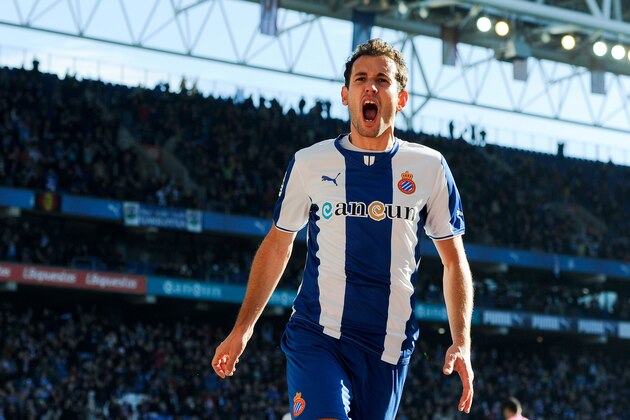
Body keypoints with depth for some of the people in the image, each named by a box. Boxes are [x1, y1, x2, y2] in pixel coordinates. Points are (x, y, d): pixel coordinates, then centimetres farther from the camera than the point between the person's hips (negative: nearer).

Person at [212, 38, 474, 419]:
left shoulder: (430, 167, 4)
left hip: (389, 348, 2)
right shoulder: (309, 163, 3)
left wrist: (461, 343, -2)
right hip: (316, 335, -2)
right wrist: (243, 329, 10)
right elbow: (278, 246, 13)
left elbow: (454, 261, 9)